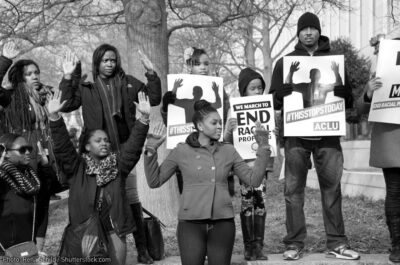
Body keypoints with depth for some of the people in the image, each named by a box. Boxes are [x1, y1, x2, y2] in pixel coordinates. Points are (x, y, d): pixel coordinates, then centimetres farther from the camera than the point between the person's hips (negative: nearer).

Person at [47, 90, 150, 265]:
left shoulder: (118, 166, 7)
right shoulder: (77, 168, 2)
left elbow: (133, 147, -5)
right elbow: (62, 147, -10)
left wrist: (144, 118, -18)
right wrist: (54, 117, -23)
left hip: (113, 231, 2)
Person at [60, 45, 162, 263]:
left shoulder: (127, 83, 10)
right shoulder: (86, 86, 6)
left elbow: (154, 99, 9)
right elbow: (67, 105, -5)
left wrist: (151, 73, -3)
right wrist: (68, 76, -13)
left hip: (124, 149, 1)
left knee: (133, 201, 0)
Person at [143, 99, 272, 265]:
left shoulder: (228, 151, 8)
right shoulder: (181, 152, 2)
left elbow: (253, 180, 8)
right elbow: (154, 181, 5)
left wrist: (263, 149, 4)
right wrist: (151, 152, -6)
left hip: (222, 223, 2)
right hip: (191, 223, -2)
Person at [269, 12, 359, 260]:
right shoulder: (285, 62, 11)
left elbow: (348, 99, 10)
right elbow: (275, 99, 6)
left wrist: (335, 92, -12)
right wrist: (292, 95, -15)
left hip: (328, 133, 1)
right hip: (296, 135, 0)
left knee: (332, 188, 0)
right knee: (294, 190, -1)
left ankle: (337, 243, 5)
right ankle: (294, 244, 5)